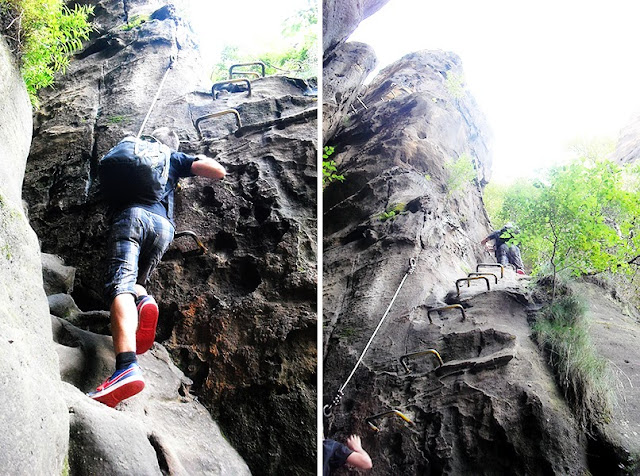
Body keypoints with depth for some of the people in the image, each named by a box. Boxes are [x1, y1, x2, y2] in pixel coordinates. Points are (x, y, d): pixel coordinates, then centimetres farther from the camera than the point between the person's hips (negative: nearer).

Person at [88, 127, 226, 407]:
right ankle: (143, 300, -18)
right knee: (133, 282, 22)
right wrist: (200, 160, 41)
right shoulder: (175, 159, 29)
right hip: (163, 225, 2)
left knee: (120, 286, -21)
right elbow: (219, 172, 21)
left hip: (131, 215, -2)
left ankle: (127, 367, -45)